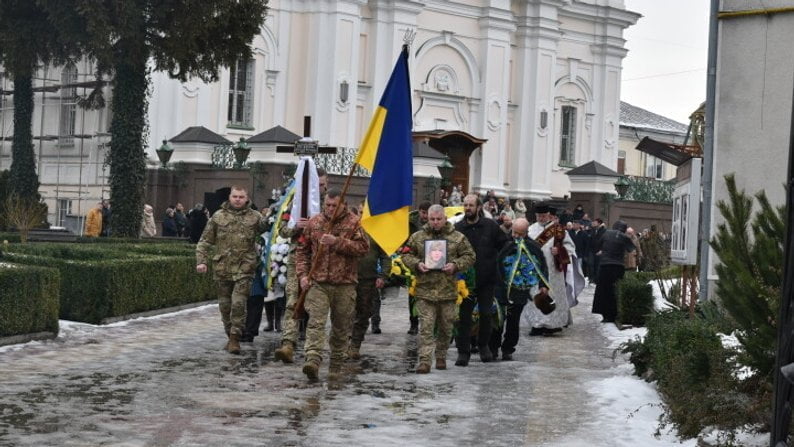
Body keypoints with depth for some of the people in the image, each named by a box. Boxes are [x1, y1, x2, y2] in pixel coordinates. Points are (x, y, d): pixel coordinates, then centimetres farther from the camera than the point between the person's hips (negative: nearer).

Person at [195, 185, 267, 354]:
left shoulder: (254, 217, 5)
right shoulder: (218, 216, 6)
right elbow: (205, 241, 8)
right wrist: (201, 260, -2)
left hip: (244, 269, -2)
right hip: (222, 269, 2)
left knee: (239, 304, -12)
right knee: (225, 305, 10)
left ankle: (235, 338, -4)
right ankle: (230, 336, 25)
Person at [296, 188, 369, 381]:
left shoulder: (353, 222, 1)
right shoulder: (314, 222, 9)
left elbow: (363, 247, -10)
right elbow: (303, 250, 16)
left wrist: (337, 242, -18)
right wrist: (303, 274, 4)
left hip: (344, 285, -1)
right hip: (318, 283, 1)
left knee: (341, 327, 8)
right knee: (316, 321, -15)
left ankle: (336, 364, 20)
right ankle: (313, 360, -25)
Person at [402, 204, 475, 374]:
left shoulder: (458, 237, 4)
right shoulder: (417, 237, 5)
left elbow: (469, 256, 6)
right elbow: (407, 256, 10)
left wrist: (455, 265, -11)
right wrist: (417, 264, -9)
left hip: (448, 290, 1)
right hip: (425, 289, -1)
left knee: (446, 327, 11)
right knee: (426, 327, -6)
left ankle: (441, 357, 27)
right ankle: (424, 361, -7)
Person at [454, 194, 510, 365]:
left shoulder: (491, 226, -1)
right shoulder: (457, 228, -1)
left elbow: (505, 244, 7)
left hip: (487, 280, 0)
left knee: (486, 313, 10)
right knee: (464, 315, 0)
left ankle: (483, 345, 29)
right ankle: (463, 351, 6)